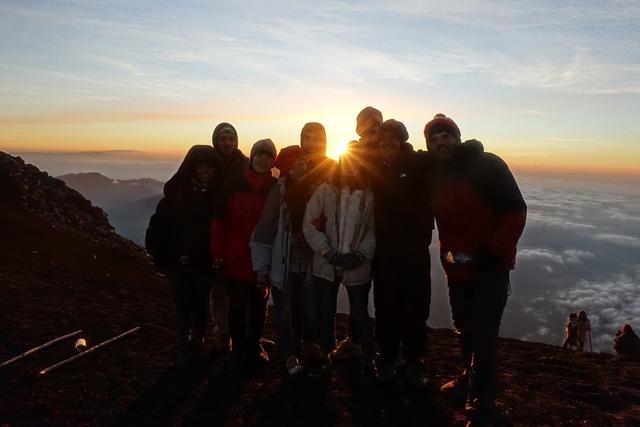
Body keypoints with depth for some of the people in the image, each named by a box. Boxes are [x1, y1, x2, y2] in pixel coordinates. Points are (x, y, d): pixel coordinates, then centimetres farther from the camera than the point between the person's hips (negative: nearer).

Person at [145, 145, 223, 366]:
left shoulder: (218, 194, -2)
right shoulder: (177, 192, -6)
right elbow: (157, 225, -5)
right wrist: (162, 257, -6)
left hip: (205, 263, 1)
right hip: (179, 263, -1)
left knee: (201, 307, 8)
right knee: (183, 308, 4)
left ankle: (197, 346, 29)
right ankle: (184, 349, 25)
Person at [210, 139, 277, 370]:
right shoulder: (234, 184, -5)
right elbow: (219, 221, -5)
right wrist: (217, 254, -7)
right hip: (235, 259, -1)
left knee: (259, 305, 14)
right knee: (237, 307, 8)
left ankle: (254, 346, 33)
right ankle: (238, 352, 24)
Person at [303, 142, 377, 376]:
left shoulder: (370, 196, -1)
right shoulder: (325, 191, -4)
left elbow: (373, 230, 0)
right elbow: (309, 224, -6)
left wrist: (360, 255, -15)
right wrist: (329, 253, -12)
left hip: (357, 267, 0)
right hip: (326, 265, 1)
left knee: (360, 314, 9)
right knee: (325, 313, 12)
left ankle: (368, 359, 28)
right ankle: (325, 356, 33)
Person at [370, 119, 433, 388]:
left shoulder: (416, 167, 0)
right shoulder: (373, 170, 5)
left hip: (414, 250, -1)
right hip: (384, 250, 1)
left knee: (415, 308, 4)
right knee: (386, 307, 7)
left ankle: (414, 363, 18)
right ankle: (387, 359, 22)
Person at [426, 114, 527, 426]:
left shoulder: (487, 165, -12)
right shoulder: (435, 176, 6)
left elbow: (515, 210, -15)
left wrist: (495, 251, -21)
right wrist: (446, 252, 4)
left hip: (489, 267, -6)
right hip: (457, 267, 6)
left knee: (483, 336, -5)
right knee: (464, 330, 21)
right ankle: (469, 379, 43)